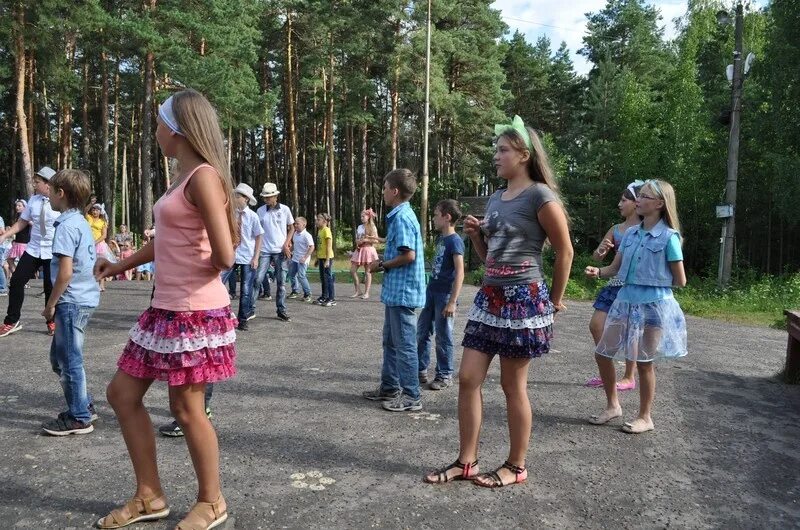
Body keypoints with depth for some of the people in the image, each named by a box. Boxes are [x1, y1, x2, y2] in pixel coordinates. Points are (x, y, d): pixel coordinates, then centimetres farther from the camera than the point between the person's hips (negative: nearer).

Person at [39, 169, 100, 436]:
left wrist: (51, 304, -10)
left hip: (72, 301, -9)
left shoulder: (66, 226, -16)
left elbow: (65, 272, -20)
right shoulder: (82, 223, 12)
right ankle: (84, 406, 27)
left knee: (69, 360, 2)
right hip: (85, 297, 9)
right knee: (59, 356, 20)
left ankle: (79, 418, 12)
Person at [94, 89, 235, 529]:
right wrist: (122, 264, 33)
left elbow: (223, 258, -22)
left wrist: (197, 272, -2)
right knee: (122, 394, 15)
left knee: (186, 410, 3)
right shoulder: (184, 178, 12)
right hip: (165, 309, 10)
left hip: (195, 313, -10)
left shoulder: (203, 177, -16)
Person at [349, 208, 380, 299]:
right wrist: (358, 242, -5)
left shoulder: (372, 227, -3)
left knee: (367, 272, 0)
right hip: (359, 250, 6)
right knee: (352, 270, -1)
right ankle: (358, 291, 8)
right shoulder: (359, 227, 12)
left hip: (368, 250, -6)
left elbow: (376, 240, -9)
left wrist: (365, 240, -16)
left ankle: (366, 293, 6)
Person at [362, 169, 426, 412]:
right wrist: (382, 262, 11)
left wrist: (382, 265, -11)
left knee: (404, 344, -1)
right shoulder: (401, 215, 14)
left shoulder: (401, 217, -17)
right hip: (395, 290, 10)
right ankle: (389, 387, 30)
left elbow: (408, 255, -23)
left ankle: (411, 396, 9)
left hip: (402, 291, -10)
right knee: (391, 341, 18)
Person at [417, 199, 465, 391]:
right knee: (422, 333, 12)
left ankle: (445, 375, 16)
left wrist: (452, 301, -22)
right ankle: (421, 370, 24)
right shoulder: (440, 238, 11)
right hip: (431, 292, 8)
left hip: (444, 295, -8)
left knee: (443, 337, 3)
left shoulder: (455, 241, -14)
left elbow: (459, 273, -19)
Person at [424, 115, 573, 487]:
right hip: (489, 298, 8)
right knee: (467, 379, 5)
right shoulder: (495, 199, 13)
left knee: (513, 386, 3)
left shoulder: (539, 195, -10)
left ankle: (516, 467, 21)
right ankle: (466, 461, 18)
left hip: (523, 301, -8)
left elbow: (564, 252, -6)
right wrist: (475, 234, 2)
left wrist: (554, 301, 1)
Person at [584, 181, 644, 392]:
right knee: (596, 325, 4)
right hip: (614, 283, 7)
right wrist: (601, 250, -14)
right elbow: (597, 257, 8)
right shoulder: (615, 229, 11)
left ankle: (629, 378, 17)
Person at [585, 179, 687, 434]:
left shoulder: (669, 237, -11)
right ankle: (612, 406, 26)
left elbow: (680, 281, -6)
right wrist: (598, 272, -12)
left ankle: (645, 417, 23)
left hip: (653, 304, -6)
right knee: (602, 353, 6)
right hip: (626, 300, 6)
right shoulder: (631, 233, 6)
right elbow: (615, 268, 8)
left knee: (644, 362, 5)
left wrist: (655, 280, 4)